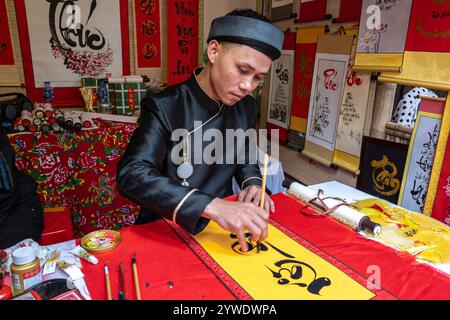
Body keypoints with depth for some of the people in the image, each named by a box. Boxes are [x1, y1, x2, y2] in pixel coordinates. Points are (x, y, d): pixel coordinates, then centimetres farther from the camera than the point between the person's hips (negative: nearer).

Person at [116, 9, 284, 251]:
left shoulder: (246, 107, -1)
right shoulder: (165, 107, -18)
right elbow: (131, 175, -30)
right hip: (167, 231, -3)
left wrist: (253, 183, -6)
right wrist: (212, 207, -40)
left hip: (223, 226, 4)